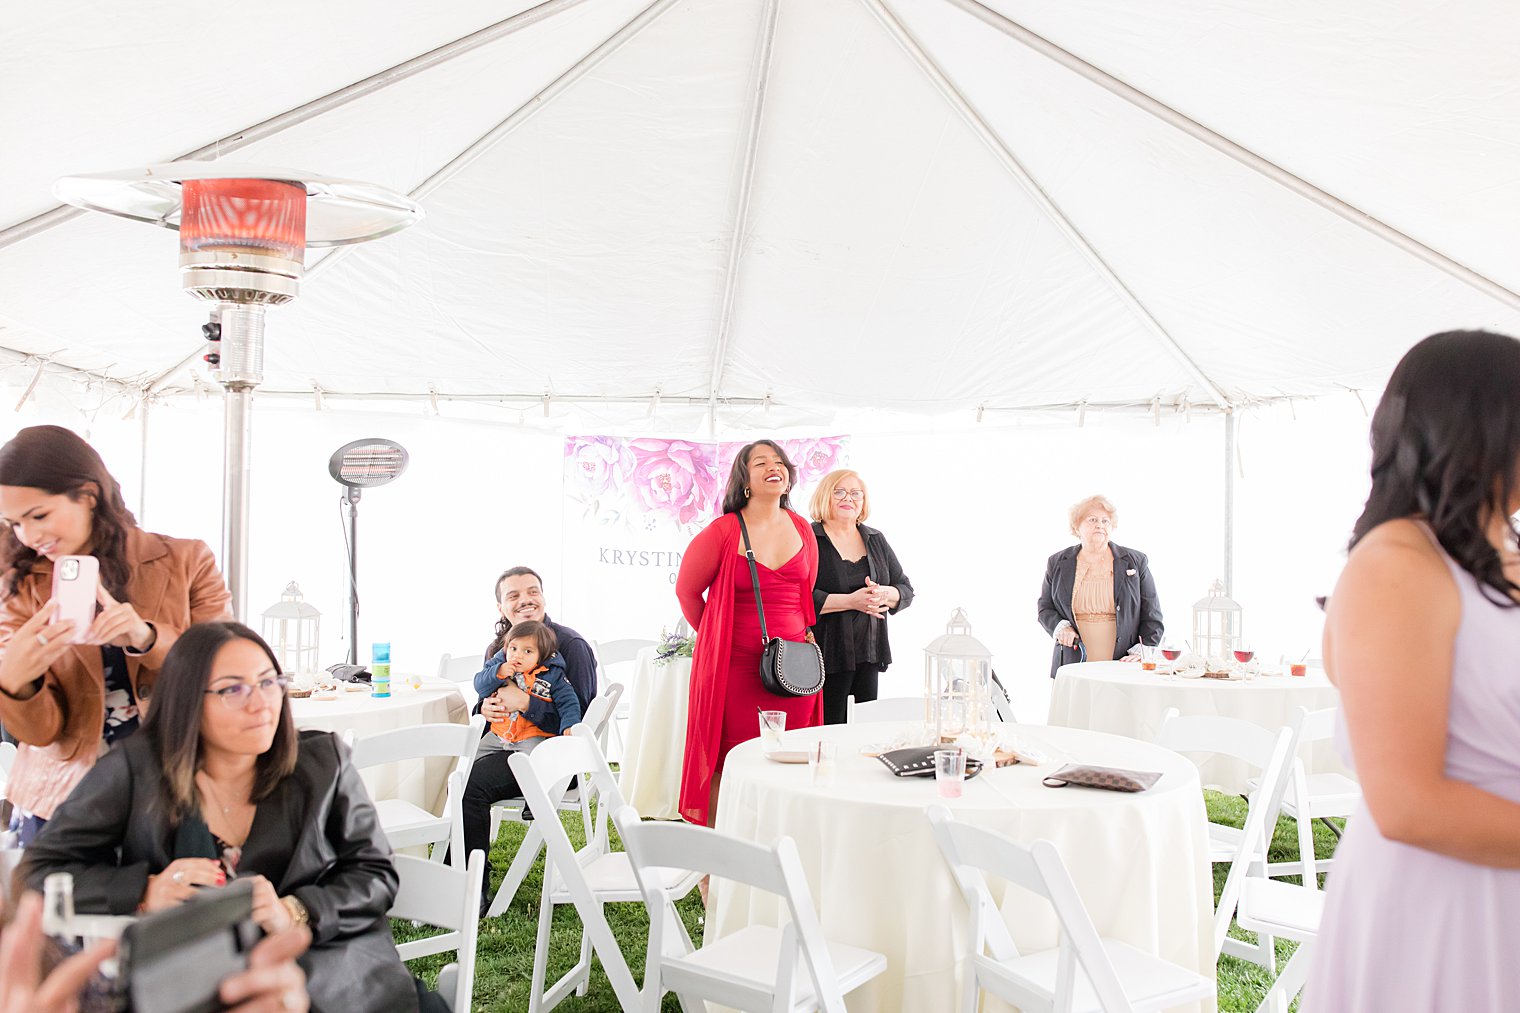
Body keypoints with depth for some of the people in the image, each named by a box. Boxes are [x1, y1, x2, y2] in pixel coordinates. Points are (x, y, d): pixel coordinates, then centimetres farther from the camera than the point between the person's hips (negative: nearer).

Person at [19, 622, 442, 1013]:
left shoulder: (323, 763, 3)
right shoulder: (133, 770, -3)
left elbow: (375, 873, 4)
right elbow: (38, 871, -2)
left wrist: (293, 914, -17)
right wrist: (146, 893, -18)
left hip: (320, 959, -1)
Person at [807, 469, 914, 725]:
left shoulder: (876, 540, 14)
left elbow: (906, 590, 14)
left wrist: (885, 594, -9)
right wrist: (850, 601, -20)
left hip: (869, 655, 5)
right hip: (826, 656, -5)